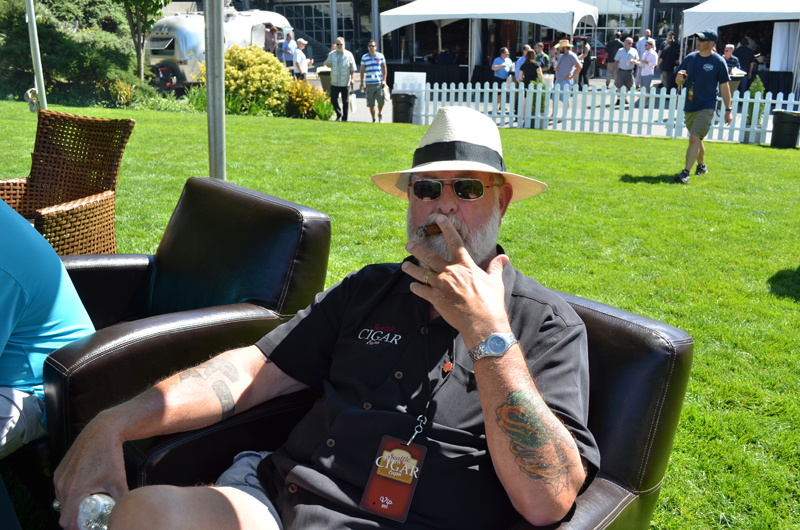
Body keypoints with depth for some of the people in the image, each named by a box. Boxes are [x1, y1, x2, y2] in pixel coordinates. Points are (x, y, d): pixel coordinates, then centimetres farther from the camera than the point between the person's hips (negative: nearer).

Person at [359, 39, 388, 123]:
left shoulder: (380, 56, 4)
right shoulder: (364, 57, 5)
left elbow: (384, 68, 7)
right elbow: (362, 71, 9)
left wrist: (384, 80, -3)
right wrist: (361, 83, 5)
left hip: (379, 83, 0)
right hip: (369, 84, 1)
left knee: (381, 102, -5)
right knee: (371, 104, 2)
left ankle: (380, 114, 25)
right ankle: (373, 119, 17)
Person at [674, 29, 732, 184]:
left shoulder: (719, 61, -7)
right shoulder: (690, 58, 6)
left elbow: (724, 87, -3)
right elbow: (679, 80, 14)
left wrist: (728, 110, -3)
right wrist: (679, 78, -12)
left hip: (706, 108, -6)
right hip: (689, 107, 6)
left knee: (694, 138, -18)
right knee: (696, 139, 19)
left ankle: (685, 173, -20)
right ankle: (701, 166, 39)